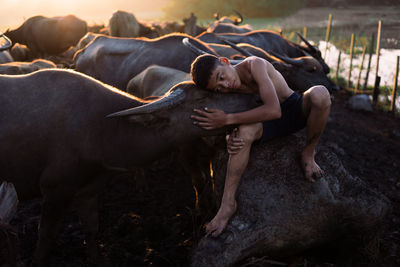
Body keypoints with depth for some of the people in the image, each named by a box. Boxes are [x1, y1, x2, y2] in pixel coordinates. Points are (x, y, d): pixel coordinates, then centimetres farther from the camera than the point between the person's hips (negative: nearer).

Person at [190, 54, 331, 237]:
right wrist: (230, 138, -29)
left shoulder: (255, 64, -28)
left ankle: (309, 153, -12)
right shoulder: (227, 93, -11)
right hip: (270, 125, 3)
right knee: (245, 129, -32)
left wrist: (227, 119, -38)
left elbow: (274, 110, -38)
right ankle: (227, 204, -29)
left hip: (295, 109, -3)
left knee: (320, 94, -37)